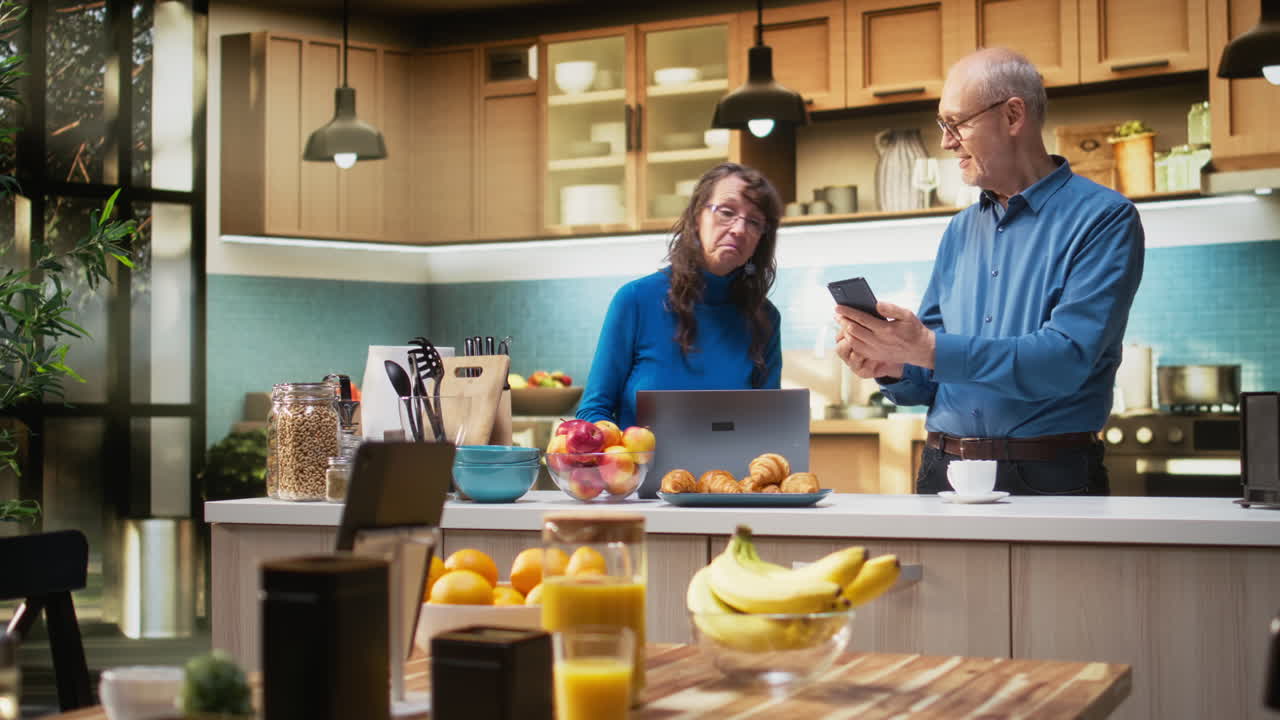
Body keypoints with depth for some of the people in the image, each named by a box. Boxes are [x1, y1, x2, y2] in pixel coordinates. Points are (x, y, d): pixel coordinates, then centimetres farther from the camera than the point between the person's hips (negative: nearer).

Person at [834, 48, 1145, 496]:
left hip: (1048, 476, -4)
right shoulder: (960, 231, 18)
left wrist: (931, 349, -20)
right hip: (944, 474, 4)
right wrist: (893, 368, -5)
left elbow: (1067, 360, -15)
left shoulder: (1104, 219, -1)